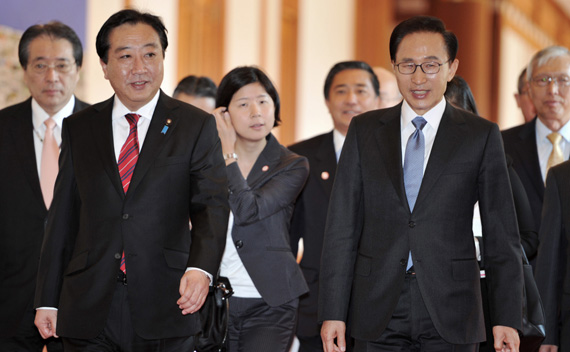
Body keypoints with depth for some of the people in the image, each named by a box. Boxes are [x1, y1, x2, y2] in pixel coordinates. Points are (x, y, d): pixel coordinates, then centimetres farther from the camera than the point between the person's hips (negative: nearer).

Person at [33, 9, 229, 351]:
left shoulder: (196, 126, 4)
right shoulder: (79, 129, 11)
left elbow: (212, 205, -7)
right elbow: (63, 217, 11)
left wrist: (200, 267, -25)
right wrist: (48, 300, 7)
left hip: (165, 309, -1)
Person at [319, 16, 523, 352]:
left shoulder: (482, 136, 4)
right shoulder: (364, 131, 9)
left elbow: (502, 236, 3)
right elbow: (342, 227, 6)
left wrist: (507, 319, -4)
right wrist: (333, 312, -1)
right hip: (379, 320, 1)